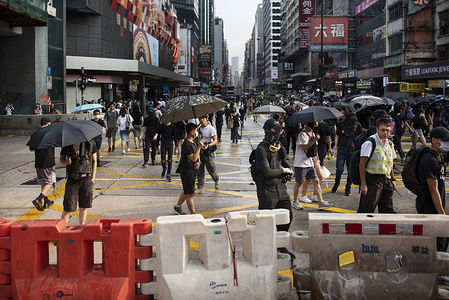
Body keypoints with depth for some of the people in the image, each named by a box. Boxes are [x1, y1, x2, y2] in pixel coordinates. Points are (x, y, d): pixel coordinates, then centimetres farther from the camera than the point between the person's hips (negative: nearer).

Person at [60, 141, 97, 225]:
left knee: (83, 207, 7)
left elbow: (94, 161, 10)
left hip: (86, 178, 1)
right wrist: (66, 161, -13)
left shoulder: (90, 143, 3)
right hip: (72, 179, -1)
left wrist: (93, 177, 4)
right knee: (68, 208, -2)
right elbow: (61, 159, 11)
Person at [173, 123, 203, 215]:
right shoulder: (186, 144, -20)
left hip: (192, 169, 10)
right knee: (190, 193, -3)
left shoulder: (193, 141, 10)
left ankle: (177, 206, 37)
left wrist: (198, 162, 2)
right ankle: (193, 213, 1)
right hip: (186, 170, -10)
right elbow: (193, 158, -23)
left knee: (187, 191, 21)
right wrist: (199, 147, -25)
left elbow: (197, 155, 21)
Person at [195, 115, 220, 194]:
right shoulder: (198, 129, 10)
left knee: (211, 170, 2)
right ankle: (201, 188, 7)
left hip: (209, 152, -5)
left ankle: (217, 180, 34)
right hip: (200, 152, 5)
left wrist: (208, 146, -28)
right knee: (199, 170, 2)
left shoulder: (211, 129, -8)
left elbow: (215, 141, -13)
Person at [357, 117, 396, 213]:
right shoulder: (370, 143, -11)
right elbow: (362, 164, -14)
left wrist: (392, 180, 17)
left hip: (386, 180, 7)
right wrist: (363, 184, -18)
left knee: (387, 209, 9)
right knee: (366, 209, -6)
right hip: (372, 179, -7)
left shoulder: (390, 144, 12)